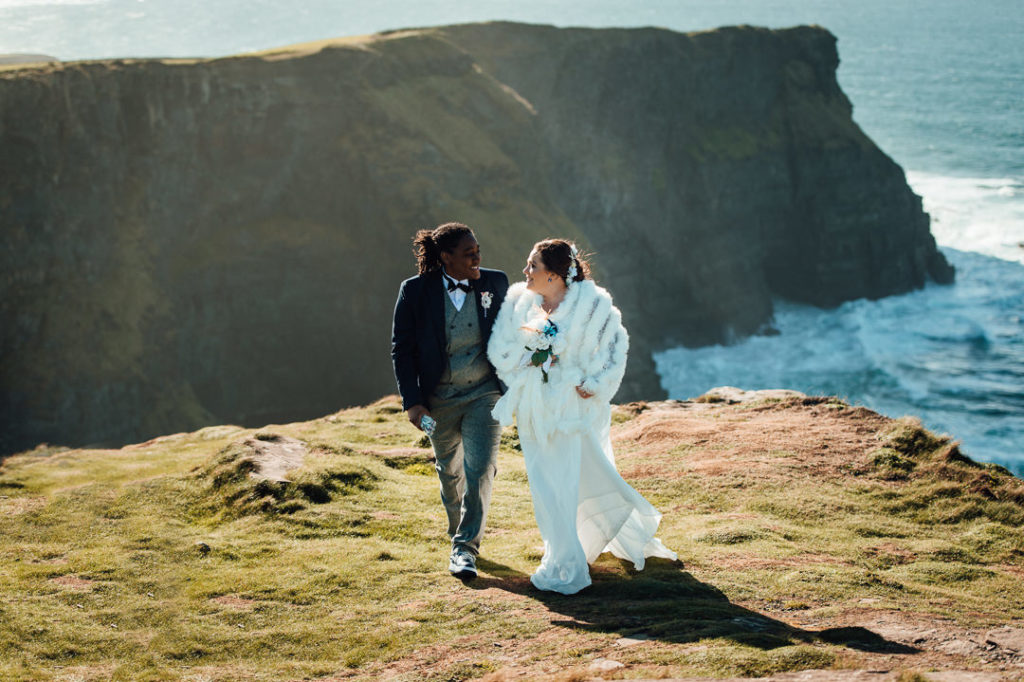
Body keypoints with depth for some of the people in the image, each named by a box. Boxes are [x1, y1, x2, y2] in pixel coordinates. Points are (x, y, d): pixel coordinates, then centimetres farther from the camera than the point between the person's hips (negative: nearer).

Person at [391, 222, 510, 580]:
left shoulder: (495, 283, -5)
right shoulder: (415, 291, -10)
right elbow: (402, 349, -5)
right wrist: (412, 401, -10)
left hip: (484, 393, 0)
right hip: (439, 399, 0)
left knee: (480, 468, -13)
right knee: (449, 471, 16)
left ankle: (466, 548, -4)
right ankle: (458, 534, 39)